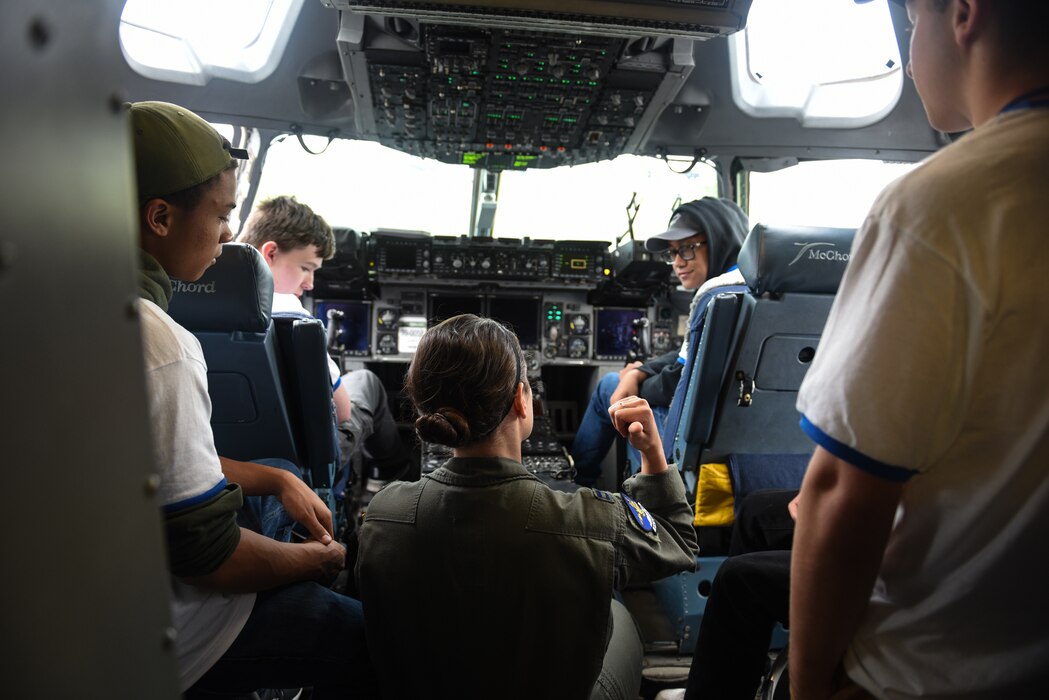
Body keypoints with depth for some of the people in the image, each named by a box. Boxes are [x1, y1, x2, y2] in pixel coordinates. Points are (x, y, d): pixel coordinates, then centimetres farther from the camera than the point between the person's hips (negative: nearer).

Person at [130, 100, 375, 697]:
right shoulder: (159, 347, -32)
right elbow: (209, 558, -25)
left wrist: (276, 479, 9)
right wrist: (312, 560, -7)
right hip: (173, 642, -10)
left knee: (286, 476, 25)